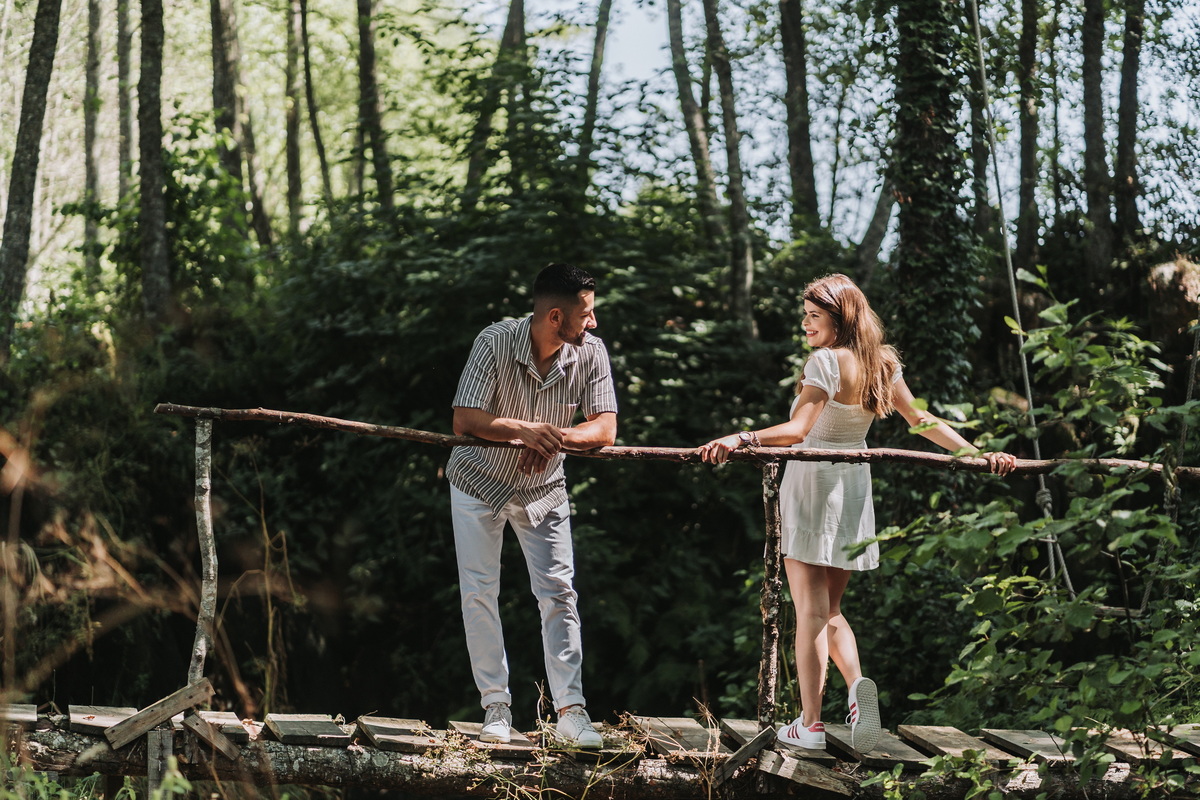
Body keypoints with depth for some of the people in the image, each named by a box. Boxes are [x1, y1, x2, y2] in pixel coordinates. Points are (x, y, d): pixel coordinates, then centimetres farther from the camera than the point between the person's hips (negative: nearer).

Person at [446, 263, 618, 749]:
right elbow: (465, 421, -26)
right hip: (480, 483, -2)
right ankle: (496, 708, 8)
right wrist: (526, 430, -39)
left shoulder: (590, 353, -16)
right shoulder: (495, 343, -24)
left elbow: (604, 430, -18)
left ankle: (571, 713, -4)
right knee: (479, 594, -1)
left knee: (559, 594, -5)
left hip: (543, 490, 2)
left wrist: (553, 437, -35)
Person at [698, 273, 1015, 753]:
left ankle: (810, 724, -2)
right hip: (854, 486, 7)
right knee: (830, 609, 17)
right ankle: (857, 683, -9)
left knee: (811, 612, -3)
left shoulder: (827, 361, -15)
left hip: (813, 485, -7)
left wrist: (740, 439, -37)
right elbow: (921, 421, 11)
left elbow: (797, 430, -27)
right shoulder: (882, 363, 7)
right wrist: (977, 454, 19)